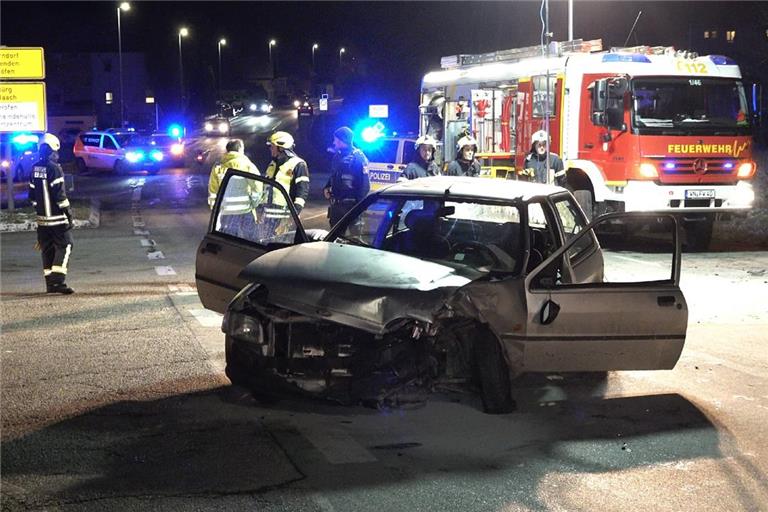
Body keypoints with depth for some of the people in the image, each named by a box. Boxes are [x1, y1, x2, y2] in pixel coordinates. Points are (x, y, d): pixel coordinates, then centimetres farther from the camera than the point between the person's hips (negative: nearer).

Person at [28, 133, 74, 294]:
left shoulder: (35, 169, 9)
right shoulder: (54, 168, -14)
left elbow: (32, 195, 15)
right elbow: (60, 195, -17)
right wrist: (69, 214, -12)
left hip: (42, 217, 7)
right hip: (57, 217, -7)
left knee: (47, 249, 12)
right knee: (64, 246, -3)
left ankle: (50, 283, 14)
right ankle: (58, 281, -14)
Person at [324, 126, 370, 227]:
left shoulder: (357, 157, -13)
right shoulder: (337, 156, 12)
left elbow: (365, 184, -16)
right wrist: (326, 188, 6)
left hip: (350, 204, -8)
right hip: (336, 204, 8)